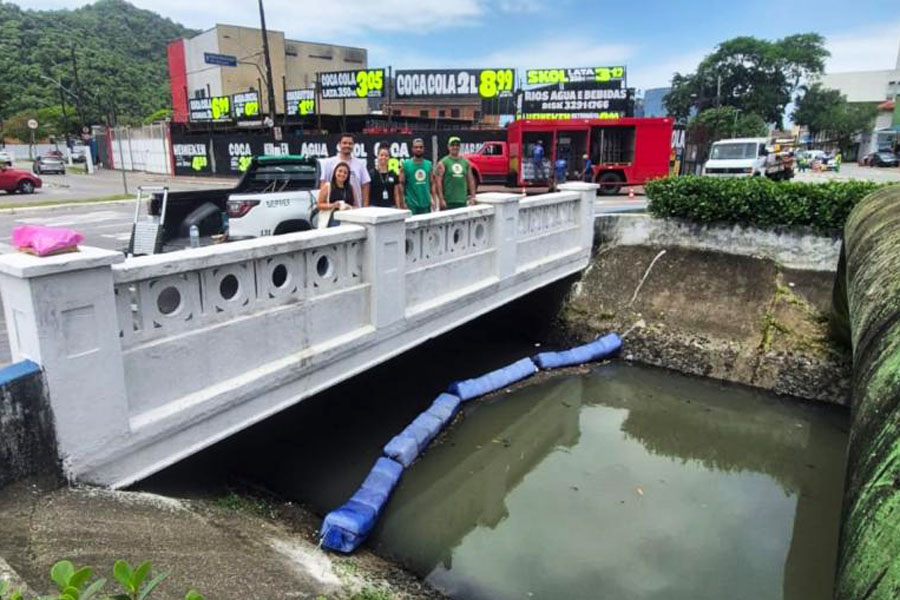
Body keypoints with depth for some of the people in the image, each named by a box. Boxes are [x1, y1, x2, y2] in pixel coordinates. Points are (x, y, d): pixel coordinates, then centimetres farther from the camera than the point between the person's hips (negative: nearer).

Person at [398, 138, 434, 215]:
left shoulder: (429, 164, 9)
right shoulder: (405, 165, -2)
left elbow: (432, 183, 12)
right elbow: (401, 184, -4)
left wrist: (433, 200, 3)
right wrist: (403, 203, -10)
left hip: (426, 204, 4)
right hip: (411, 205, -4)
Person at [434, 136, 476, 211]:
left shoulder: (465, 162, 13)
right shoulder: (443, 162, -2)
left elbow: (471, 180, 15)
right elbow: (438, 181, -9)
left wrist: (473, 196, 8)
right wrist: (441, 199, -15)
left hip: (463, 201, 5)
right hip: (448, 202, -5)